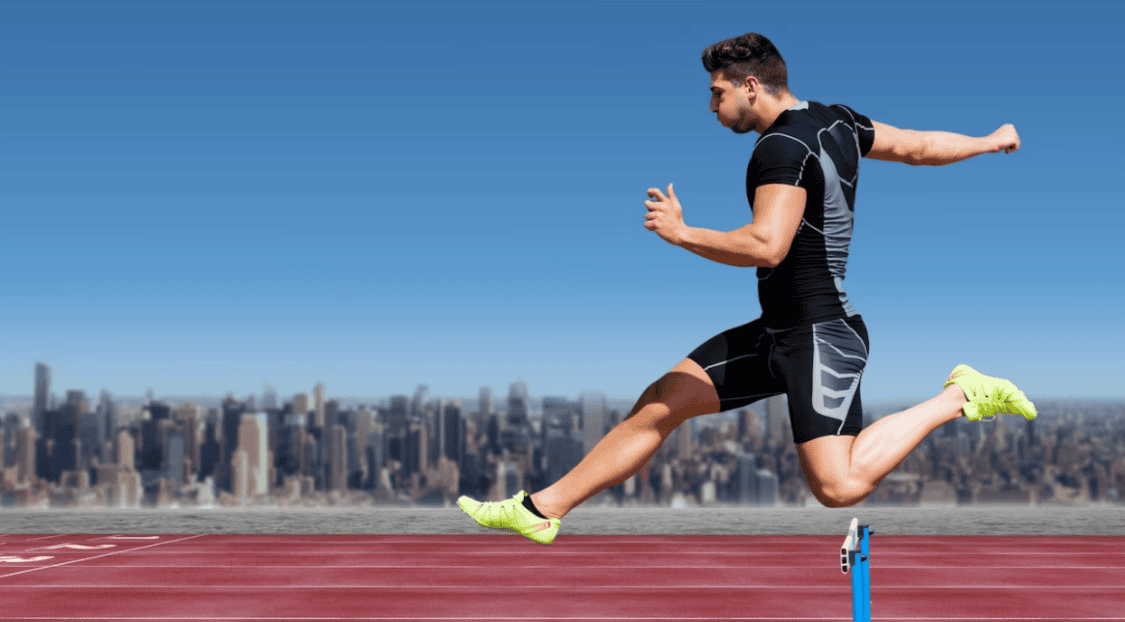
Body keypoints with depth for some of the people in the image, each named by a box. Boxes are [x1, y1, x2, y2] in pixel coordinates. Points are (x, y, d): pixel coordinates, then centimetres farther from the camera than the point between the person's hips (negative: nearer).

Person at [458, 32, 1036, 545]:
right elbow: (919, 145, 21)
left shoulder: (783, 146, -18)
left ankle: (957, 398, -3)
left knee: (839, 486, -19)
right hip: (778, 332, 10)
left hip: (820, 335, -10)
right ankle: (540, 509, 9)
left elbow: (767, 245, -29)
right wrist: (988, 141, 37)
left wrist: (681, 233, -18)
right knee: (662, 401, 5)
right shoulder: (837, 121, 11)